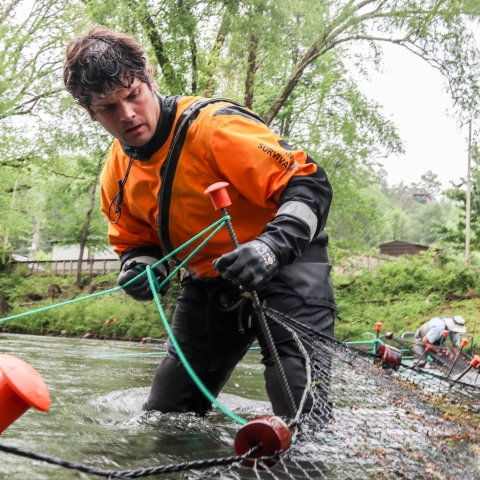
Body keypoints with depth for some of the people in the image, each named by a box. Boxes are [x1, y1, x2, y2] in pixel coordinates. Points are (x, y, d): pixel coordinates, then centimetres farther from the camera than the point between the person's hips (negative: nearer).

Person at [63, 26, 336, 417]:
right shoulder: (117, 174, 0)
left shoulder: (214, 126, -24)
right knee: (166, 414, 13)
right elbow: (135, 241, 14)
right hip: (209, 280, 7)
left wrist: (272, 247, -41)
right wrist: (139, 268, -11)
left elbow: (310, 183, -26)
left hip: (283, 265, -7)